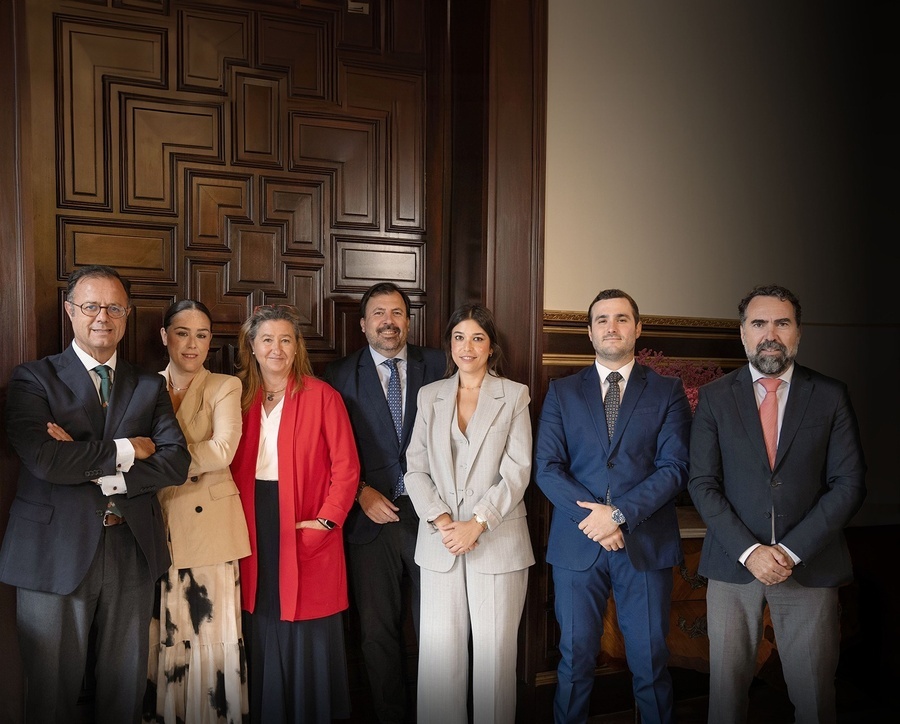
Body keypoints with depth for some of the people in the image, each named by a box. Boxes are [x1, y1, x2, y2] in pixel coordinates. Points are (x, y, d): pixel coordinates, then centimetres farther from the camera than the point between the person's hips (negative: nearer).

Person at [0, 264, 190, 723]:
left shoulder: (150, 387, 8)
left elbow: (176, 462, -5)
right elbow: (45, 459, -18)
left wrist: (91, 466, -14)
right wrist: (125, 451, -11)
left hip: (133, 552, 3)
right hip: (55, 554, -3)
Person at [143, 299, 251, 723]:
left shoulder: (226, 387, 2)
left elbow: (222, 450, -13)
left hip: (209, 524, -2)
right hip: (156, 524, 2)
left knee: (212, 631, 2)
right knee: (161, 632, 7)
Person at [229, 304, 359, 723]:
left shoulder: (321, 396, -2)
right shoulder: (240, 397, 10)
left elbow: (346, 465, -5)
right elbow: (233, 468, 11)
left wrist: (327, 519, -13)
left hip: (305, 531, -3)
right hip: (255, 530, 4)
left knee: (308, 639, 4)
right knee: (261, 636, 9)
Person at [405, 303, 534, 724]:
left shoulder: (514, 395, 4)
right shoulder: (430, 396, 11)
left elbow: (517, 471, -4)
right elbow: (416, 468, 6)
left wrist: (477, 523, -12)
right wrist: (440, 520, -8)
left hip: (497, 541, -2)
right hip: (440, 542, 2)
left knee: (495, 651, 2)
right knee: (440, 650, 3)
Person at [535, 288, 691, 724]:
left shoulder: (668, 391, 5)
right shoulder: (562, 392, 8)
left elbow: (674, 468, -5)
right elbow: (547, 468, 0)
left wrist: (619, 513, -16)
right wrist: (591, 517, -13)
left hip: (646, 543, -1)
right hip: (577, 543, 1)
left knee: (650, 663, 7)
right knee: (575, 660, 10)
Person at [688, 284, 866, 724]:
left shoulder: (831, 396, 3)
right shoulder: (714, 398, 3)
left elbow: (849, 483, -3)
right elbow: (702, 484, -2)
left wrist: (792, 550, -12)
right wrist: (748, 550, -13)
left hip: (810, 565, 0)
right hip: (733, 564, 0)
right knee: (727, 686, 8)